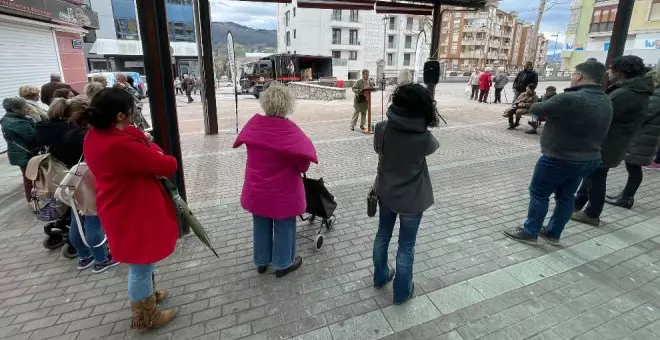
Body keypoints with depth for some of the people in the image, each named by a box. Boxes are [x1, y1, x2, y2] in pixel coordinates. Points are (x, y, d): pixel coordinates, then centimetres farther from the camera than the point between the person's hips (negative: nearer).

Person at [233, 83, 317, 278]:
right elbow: (305, 152, -23)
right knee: (284, 226, 13)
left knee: (261, 225, 20)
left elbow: (240, 141, 11)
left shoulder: (253, 123, -6)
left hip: (257, 188, 5)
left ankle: (261, 261, 37)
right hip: (283, 189, -5)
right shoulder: (289, 129, -21)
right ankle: (283, 264, 29)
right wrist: (301, 167, -2)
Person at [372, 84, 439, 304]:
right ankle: (402, 292, 34)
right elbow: (434, 146, -1)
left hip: (385, 193, 4)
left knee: (382, 236, 25)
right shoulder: (423, 138, -26)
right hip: (412, 199, -4)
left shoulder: (382, 129, -16)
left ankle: (380, 276, 46)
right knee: (406, 246, 15)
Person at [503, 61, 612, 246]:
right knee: (565, 196, 17)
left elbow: (538, 109, -11)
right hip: (590, 159, 8)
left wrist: (531, 106, 10)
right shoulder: (606, 102, 5)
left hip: (559, 159, -8)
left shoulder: (569, 99, -25)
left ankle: (529, 233, 16)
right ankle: (553, 233, 29)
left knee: (539, 193, 6)